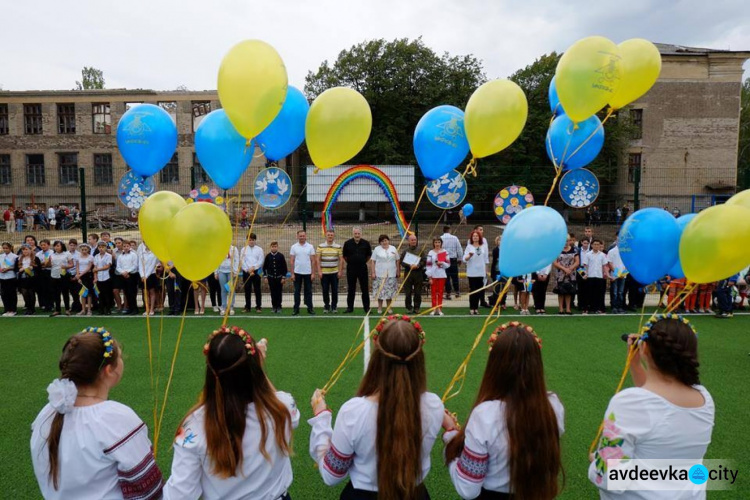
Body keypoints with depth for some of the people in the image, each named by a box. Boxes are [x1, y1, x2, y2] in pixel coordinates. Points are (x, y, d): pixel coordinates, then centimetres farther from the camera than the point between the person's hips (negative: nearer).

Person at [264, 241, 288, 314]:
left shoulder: (281, 256, -3)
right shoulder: (268, 256, 1)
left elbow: (284, 267, -1)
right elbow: (264, 267, 7)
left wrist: (284, 277, -4)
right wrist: (265, 277, 3)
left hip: (279, 277, -1)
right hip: (271, 277, 1)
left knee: (279, 293, 2)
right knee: (273, 293, 5)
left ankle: (279, 307, 11)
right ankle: (274, 307, 13)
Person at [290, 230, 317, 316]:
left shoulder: (310, 247, 1)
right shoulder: (294, 247, 1)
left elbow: (313, 261, 1)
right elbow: (291, 261, 0)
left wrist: (313, 273, -5)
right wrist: (292, 273, -5)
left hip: (308, 273, 0)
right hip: (297, 273, 0)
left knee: (308, 291, 6)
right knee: (297, 291, 5)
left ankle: (310, 308, 13)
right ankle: (296, 309, 11)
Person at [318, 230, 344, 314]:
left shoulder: (338, 246, 4)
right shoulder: (320, 246, 2)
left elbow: (341, 259, 4)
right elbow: (318, 259, 1)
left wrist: (340, 271, -2)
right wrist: (319, 271, -5)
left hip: (334, 272, 0)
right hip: (324, 273, 0)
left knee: (335, 291, 3)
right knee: (325, 291, 4)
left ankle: (334, 306, 16)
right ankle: (326, 306, 18)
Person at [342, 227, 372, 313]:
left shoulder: (366, 243, -1)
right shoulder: (347, 243, -2)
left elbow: (369, 255, 13)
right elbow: (344, 255, 10)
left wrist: (364, 262, 11)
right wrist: (350, 262, 10)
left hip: (362, 268, 0)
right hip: (351, 269, 0)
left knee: (365, 289, 2)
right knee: (351, 289, 7)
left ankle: (366, 308, 10)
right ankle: (350, 307, 16)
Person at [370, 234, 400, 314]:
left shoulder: (393, 249, 8)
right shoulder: (377, 249, 2)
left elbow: (397, 261, 11)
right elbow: (372, 261, 0)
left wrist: (397, 272, 6)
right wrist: (373, 272, -5)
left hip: (391, 274, 2)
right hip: (380, 274, -2)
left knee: (390, 291, 4)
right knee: (380, 291, 0)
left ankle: (388, 307, 16)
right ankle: (379, 308, 10)